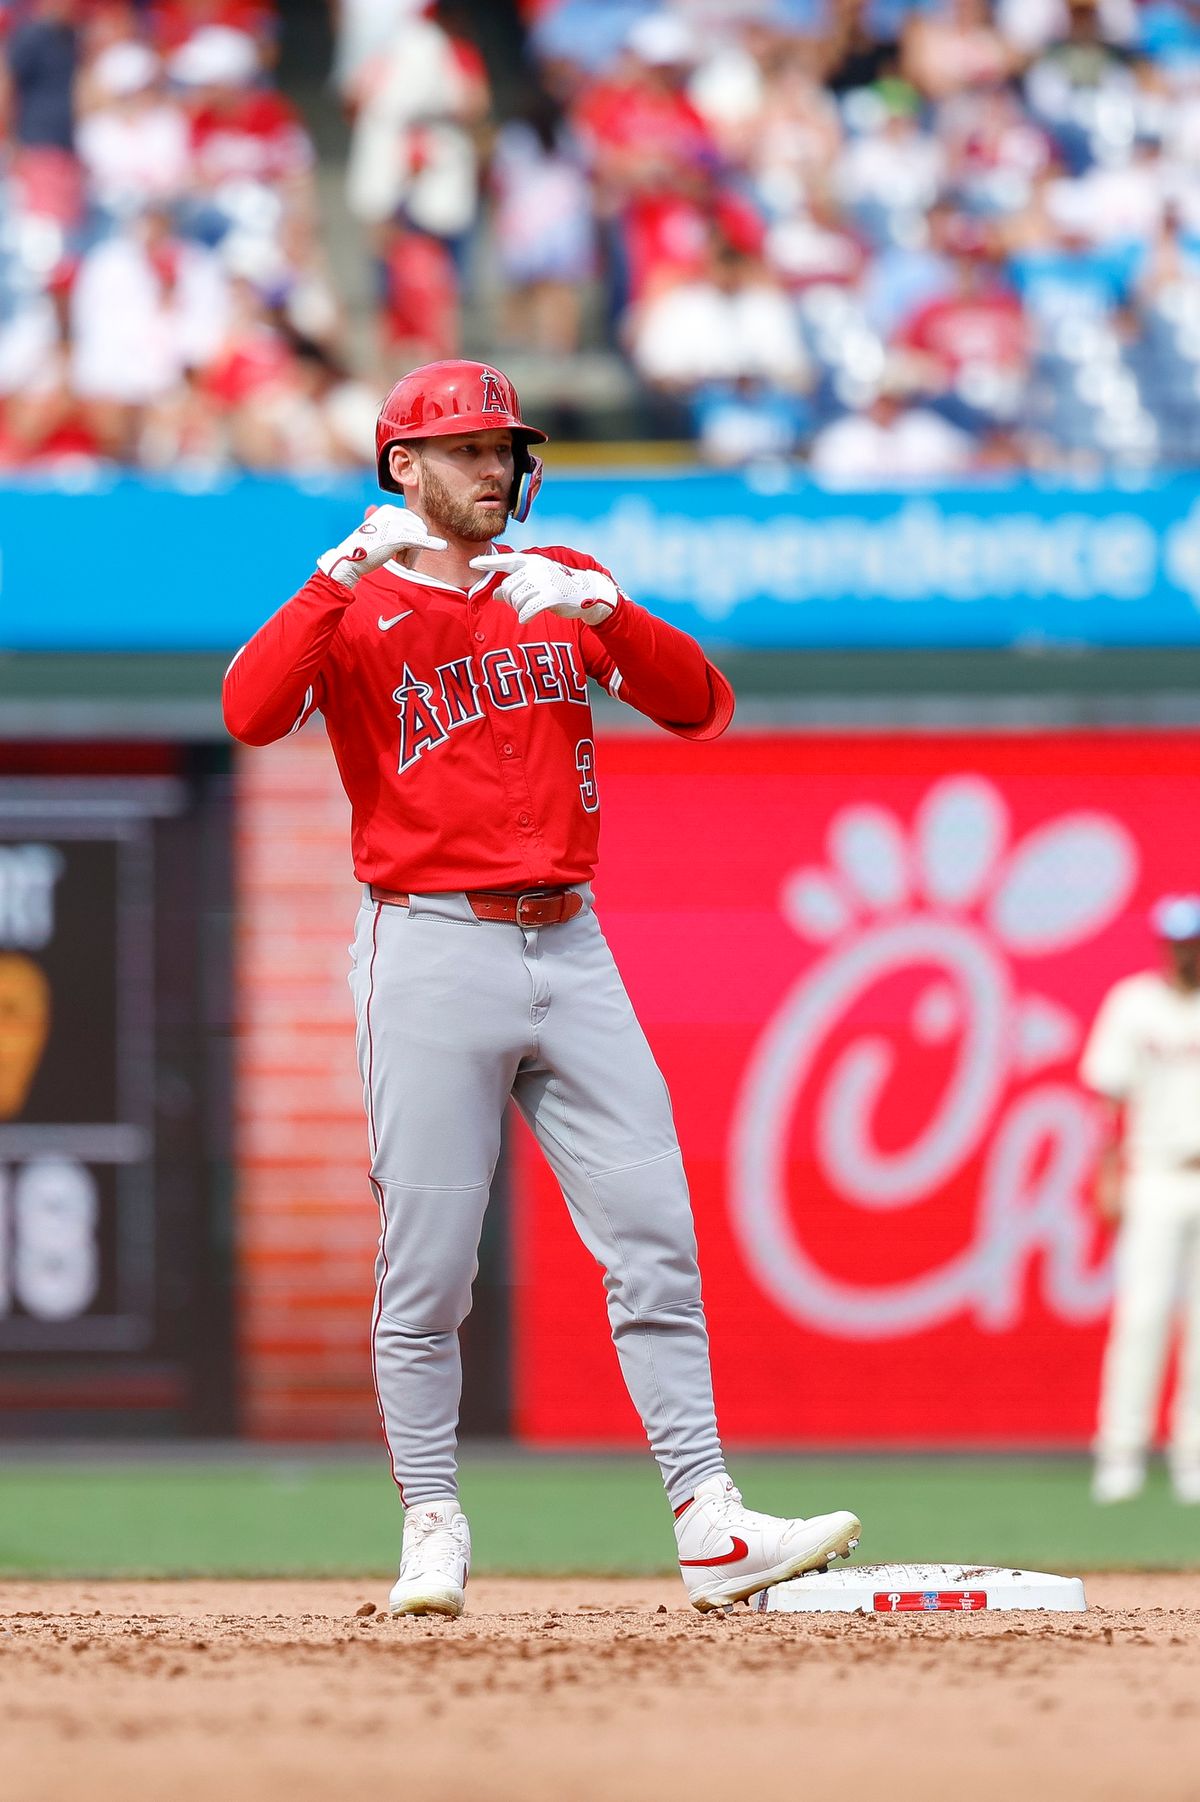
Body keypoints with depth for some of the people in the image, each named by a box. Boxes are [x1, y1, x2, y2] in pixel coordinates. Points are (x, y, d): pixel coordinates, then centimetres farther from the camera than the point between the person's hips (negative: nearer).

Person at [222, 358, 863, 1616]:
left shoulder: (562, 587, 15)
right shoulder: (354, 612, 3)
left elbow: (700, 707, 6)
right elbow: (252, 712, -16)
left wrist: (604, 612, -10)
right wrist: (347, 573, -22)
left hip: (570, 947, 4)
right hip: (431, 947, -4)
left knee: (654, 1235, -3)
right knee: (425, 1264, -3)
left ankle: (710, 1527, -5)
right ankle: (432, 1535, 8)